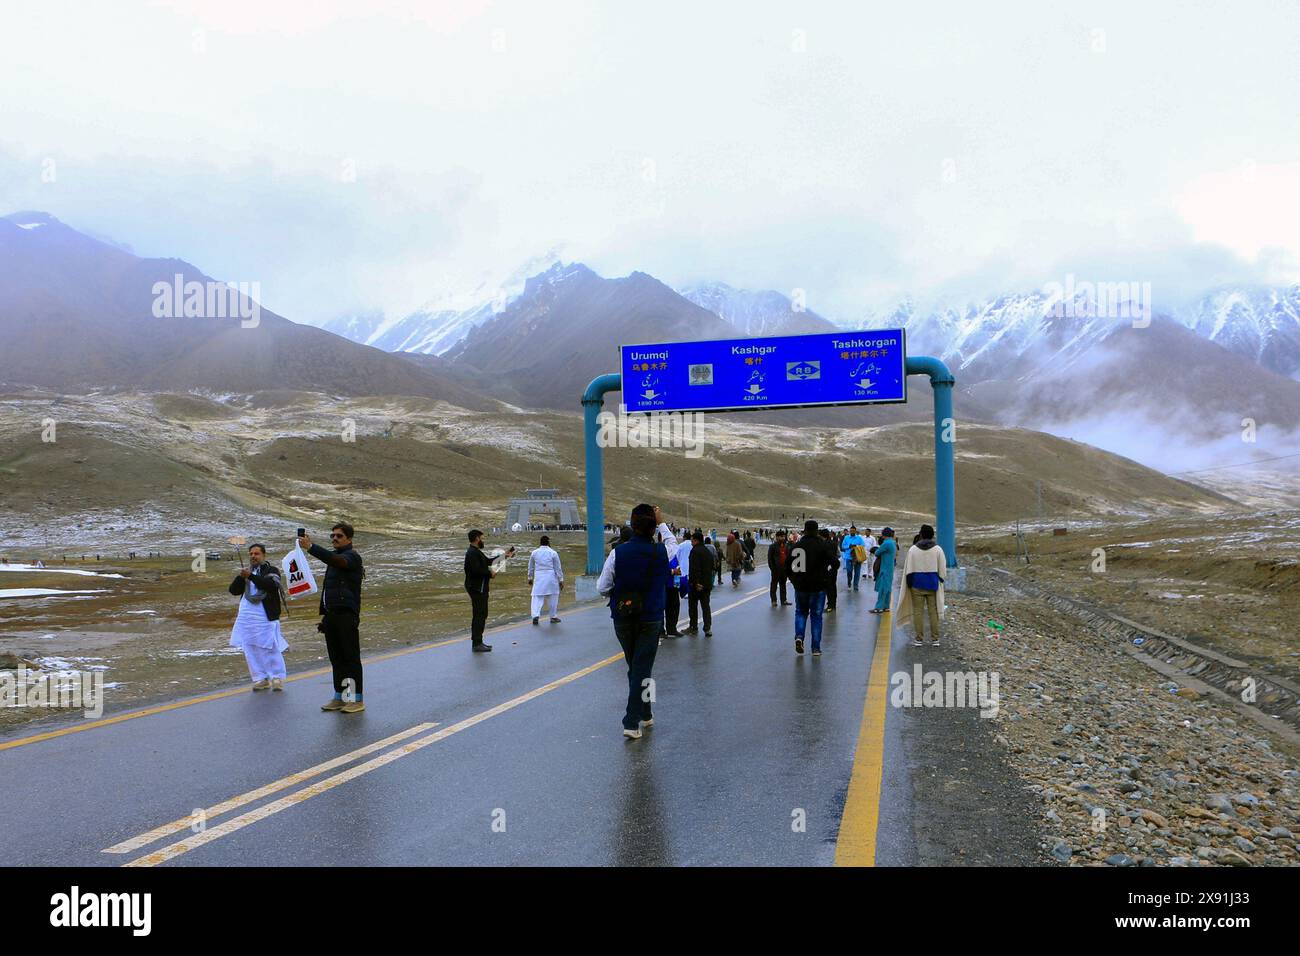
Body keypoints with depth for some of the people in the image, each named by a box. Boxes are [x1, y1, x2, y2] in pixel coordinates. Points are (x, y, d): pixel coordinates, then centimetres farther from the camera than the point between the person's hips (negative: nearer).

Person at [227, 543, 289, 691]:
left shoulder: (271, 570, 0)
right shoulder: (246, 571, 16)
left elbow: (271, 584, -20)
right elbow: (233, 590, 8)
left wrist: (250, 576, -24)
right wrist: (241, 577, -9)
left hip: (266, 616, -6)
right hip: (247, 615, 6)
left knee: (270, 648, -5)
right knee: (250, 648, 5)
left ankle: (277, 677, 6)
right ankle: (260, 678, 13)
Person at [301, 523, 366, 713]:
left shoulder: (352, 556, -6)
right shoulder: (335, 557, 21)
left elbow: (338, 561, -30)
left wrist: (311, 548, -36)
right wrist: (323, 613, 18)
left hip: (347, 615, -9)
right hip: (332, 614, 9)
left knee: (351, 657, -4)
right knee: (336, 658, 12)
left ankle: (357, 700, 0)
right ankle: (339, 697, 19)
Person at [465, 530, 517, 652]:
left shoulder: (476, 552, 17)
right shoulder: (472, 553, -18)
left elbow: (488, 561, 24)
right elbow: (476, 570, -28)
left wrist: (504, 556, 23)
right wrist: (490, 574, -14)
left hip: (480, 588, 11)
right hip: (476, 589, -11)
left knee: (482, 615, 16)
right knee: (479, 615, -8)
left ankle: (478, 641, 24)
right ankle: (476, 644, -6)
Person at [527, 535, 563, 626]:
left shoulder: (534, 553, 5)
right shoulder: (553, 553, -2)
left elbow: (530, 567, 16)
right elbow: (558, 568, 1)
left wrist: (530, 578, 28)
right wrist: (561, 580, 7)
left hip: (539, 577, 1)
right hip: (551, 577, -1)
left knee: (537, 597, 0)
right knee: (553, 597, 12)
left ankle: (536, 615, -17)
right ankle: (553, 617, 19)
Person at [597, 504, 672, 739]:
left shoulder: (618, 552, -11)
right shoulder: (662, 552, -10)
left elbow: (602, 587, -6)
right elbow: (673, 543, 16)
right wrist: (661, 523, 24)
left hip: (622, 620, 1)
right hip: (651, 620, -1)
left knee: (634, 667, 18)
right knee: (642, 669, 2)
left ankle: (644, 714, 32)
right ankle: (632, 723, -1)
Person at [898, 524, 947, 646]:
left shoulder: (913, 549, -4)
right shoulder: (938, 549, -2)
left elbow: (908, 569, -1)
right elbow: (942, 569, 0)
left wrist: (909, 584, 8)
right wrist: (940, 580, 13)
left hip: (917, 584, -1)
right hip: (933, 585, 1)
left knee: (918, 612, 4)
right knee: (933, 611, 7)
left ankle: (919, 639, 5)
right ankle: (935, 639, 9)